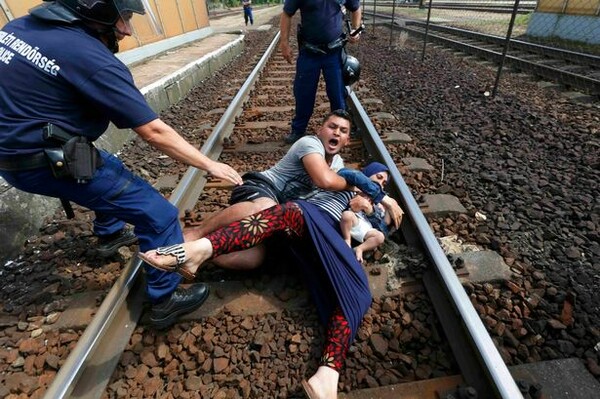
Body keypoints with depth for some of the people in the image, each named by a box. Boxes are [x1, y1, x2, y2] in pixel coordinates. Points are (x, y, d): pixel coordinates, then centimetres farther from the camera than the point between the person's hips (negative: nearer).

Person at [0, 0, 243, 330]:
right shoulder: (91, 58, -21)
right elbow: (154, 133, -22)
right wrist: (210, 165, -16)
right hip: (46, 162, -9)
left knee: (110, 168, 32)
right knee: (158, 216, -9)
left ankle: (111, 235, 49)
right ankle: (165, 300, 5)